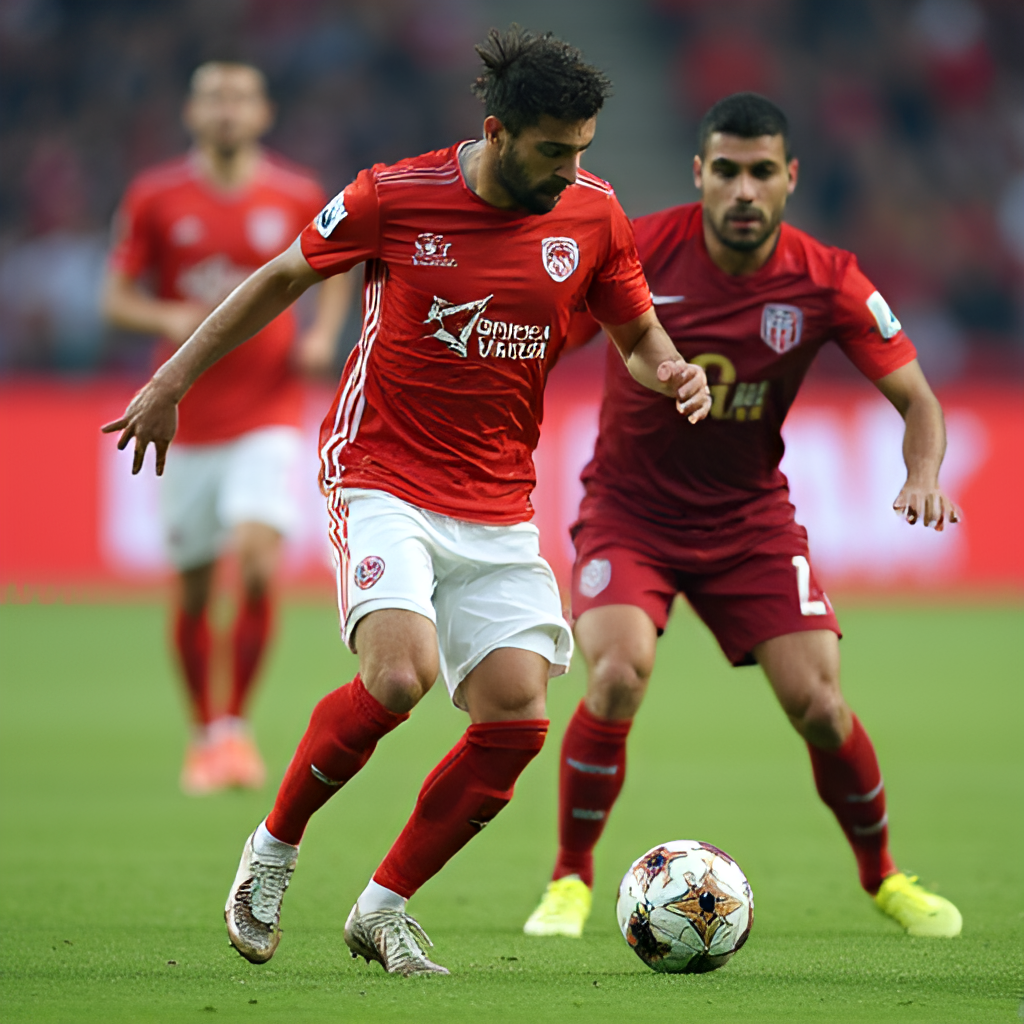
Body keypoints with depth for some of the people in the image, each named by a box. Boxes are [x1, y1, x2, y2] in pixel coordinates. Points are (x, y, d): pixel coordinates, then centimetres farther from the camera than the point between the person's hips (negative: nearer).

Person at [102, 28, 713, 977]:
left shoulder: (591, 214, 0)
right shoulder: (394, 197, -10)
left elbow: (638, 336, 13)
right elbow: (281, 277, 5)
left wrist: (671, 374, -12)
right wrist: (170, 384, 10)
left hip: (498, 512, 4)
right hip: (383, 480, -4)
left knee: (517, 714, -9)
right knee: (401, 670, -27)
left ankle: (383, 907, 9)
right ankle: (273, 850, -2)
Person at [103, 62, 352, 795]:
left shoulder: (298, 197, 2)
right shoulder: (155, 198, 0)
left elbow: (335, 271, 18)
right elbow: (118, 298, 2)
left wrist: (323, 336, 0)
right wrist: (166, 317, -18)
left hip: (269, 414, -1)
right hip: (188, 423, 1)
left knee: (258, 559, -19)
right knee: (194, 591, 4)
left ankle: (238, 725, -6)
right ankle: (205, 734, 23)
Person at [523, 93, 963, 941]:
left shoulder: (827, 282, -13)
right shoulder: (638, 251, -17)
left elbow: (917, 399, -5)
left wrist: (924, 479, -24)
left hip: (749, 515, 1)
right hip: (628, 511, -1)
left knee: (817, 703, -8)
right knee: (619, 673, -26)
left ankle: (884, 877, 20)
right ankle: (571, 880, -5)